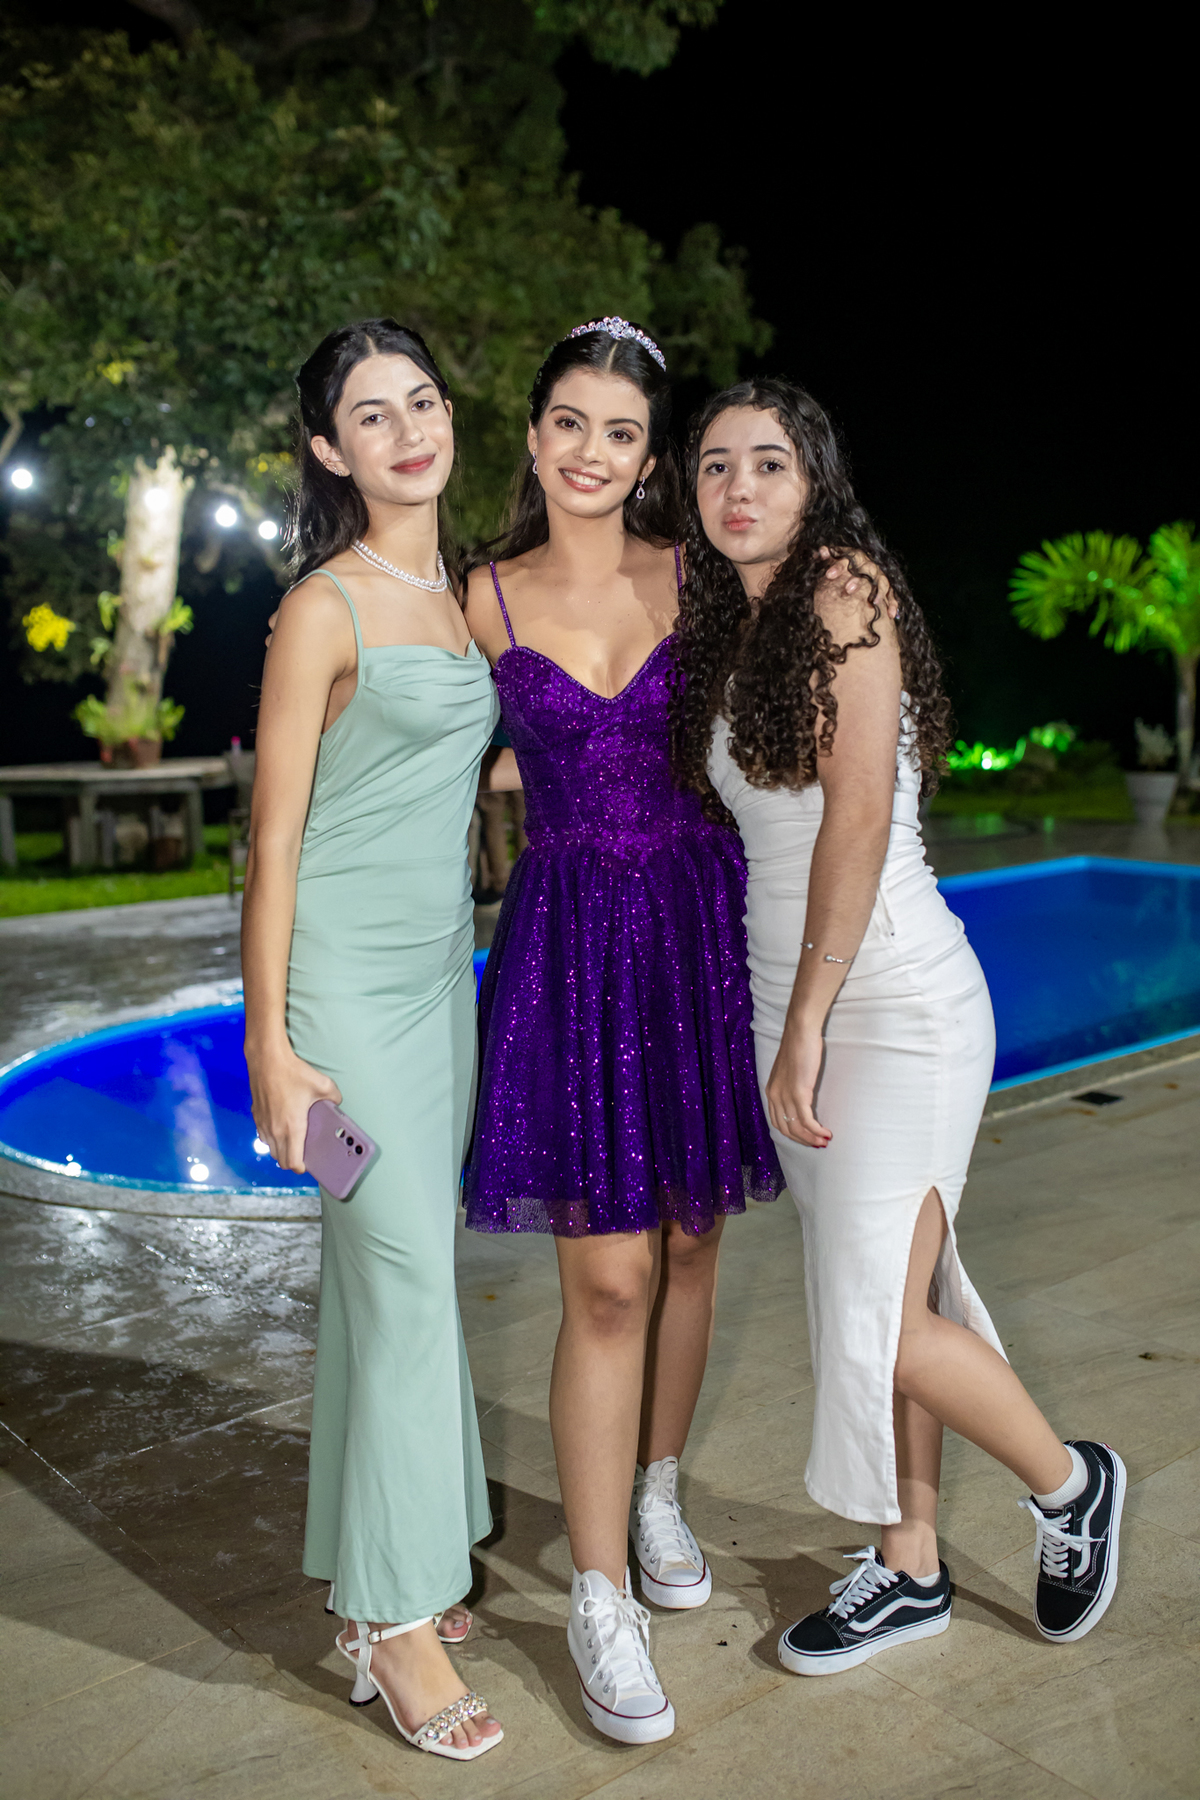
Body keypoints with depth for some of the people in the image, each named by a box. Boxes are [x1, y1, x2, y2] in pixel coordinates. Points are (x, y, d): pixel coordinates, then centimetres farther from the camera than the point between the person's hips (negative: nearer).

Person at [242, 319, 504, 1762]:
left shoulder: (464, 596, 12)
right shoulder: (323, 610, -10)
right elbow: (274, 834, -12)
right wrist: (269, 1043, -14)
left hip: (439, 969, 7)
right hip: (342, 973, -7)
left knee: (396, 1269, 13)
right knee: (404, 1279, -6)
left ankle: (394, 1567, 27)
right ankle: (394, 1621, 9)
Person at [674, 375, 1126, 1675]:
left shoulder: (842, 602, -11)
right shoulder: (729, 634, 13)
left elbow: (859, 817, -19)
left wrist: (806, 1025, -18)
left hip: (892, 1000, -8)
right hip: (790, 1003, 8)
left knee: (882, 1318, -5)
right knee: (869, 1298, 14)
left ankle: (1071, 1484, 22)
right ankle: (909, 1568, 30)